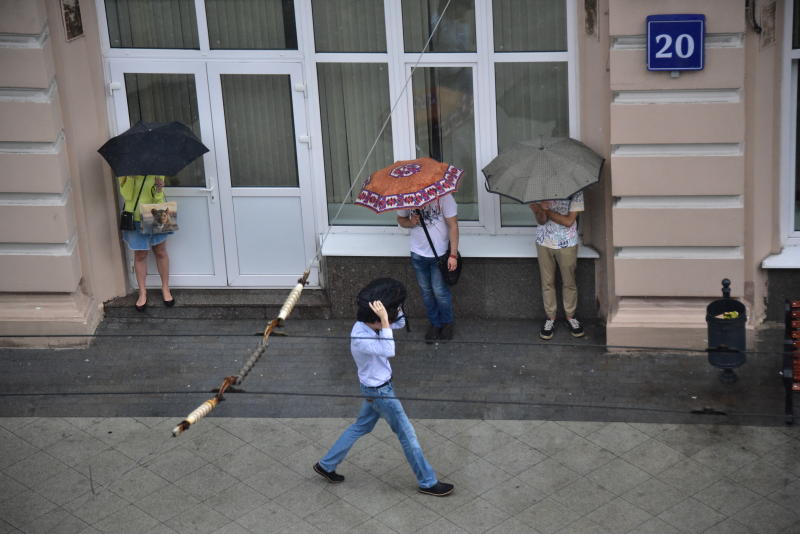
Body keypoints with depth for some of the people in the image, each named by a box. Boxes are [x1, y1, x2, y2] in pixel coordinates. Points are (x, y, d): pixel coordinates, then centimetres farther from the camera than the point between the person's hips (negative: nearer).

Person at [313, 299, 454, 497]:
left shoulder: (367, 325, -5)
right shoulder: (360, 339, -33)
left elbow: (400, 323, 3)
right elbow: (389, 351, -45)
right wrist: (385, 320, -44)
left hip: (376, 389, 9)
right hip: (379, 391, -9)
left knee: (361, 427, 23)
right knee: (406, 434, 2)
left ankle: (326, 465, 32)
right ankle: (427, 482, 14)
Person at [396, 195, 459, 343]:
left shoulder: (443, 196, -18)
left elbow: (453, 226, -13)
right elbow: (400, 219, 13)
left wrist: (453, 255, -15)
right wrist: (411, 222, -13)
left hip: (440, 253, -4)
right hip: (418, 253, 4)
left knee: (440, 291, 2)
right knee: (426, 292, 13)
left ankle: (447, 323, 25)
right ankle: (435, 324, 30)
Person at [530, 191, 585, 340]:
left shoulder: (576, 192, -12)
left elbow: (569, 221, -15)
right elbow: (541, 221, -11)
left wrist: (546, 210, -19)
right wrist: (539, 212, -35)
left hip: (567, 243, -2)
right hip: (544, 242, 2)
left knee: (569, 282, 9)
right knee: (547, 282, 9)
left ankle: (570, 317, 26)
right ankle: (550, 318, 23)